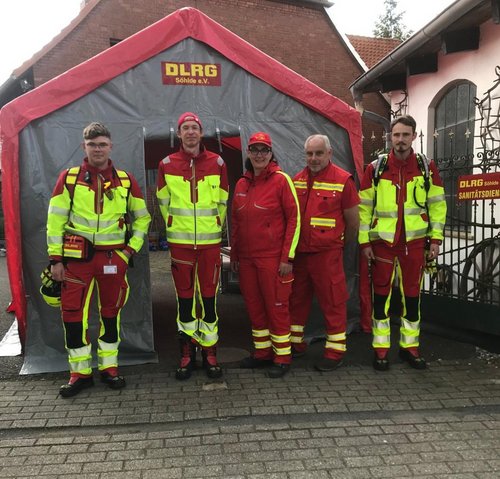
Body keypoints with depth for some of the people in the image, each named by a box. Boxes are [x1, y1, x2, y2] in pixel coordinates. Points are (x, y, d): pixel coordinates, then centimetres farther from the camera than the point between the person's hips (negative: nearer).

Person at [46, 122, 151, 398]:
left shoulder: (126, 180, 5)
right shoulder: (69, 178, 2)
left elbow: (142, 217, 14)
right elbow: (55, 220, 2)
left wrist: (132, 248, 4)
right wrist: (56, 258, -3)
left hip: (113, 256, 1)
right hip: (77, 256, -1)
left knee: (111, 311, 9)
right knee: (73, 312, -1)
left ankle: (109, 368, 23)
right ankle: (80, 373, 13)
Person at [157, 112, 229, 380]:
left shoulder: (216, 163, 2)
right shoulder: (167, 165, 1)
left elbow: (222, 201, 11)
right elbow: (163, 202, 11)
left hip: (210, 241, 0)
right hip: (179, 241, 0)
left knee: (209, 297, 3)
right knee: (184, 298, 6)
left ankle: (210, 353, 16)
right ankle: (187, 355, 18)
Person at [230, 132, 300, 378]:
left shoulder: (281, 180, -6)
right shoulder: (242, 184, 11)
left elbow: (294, 219, -8)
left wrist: (288, 257, -12)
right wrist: (234, 254, 16)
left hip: (273, 258, -6)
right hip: (246, 258, 6)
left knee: (276, 306, 1)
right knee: (254, 306, 13)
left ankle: (282, 357, 14)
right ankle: (262, 352, 28)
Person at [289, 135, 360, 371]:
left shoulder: (342, 180, -7)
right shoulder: (297, 180, 9)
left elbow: (353, 220, -2)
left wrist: (340, 244, 8)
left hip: (327, 254, -6)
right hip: (298, 252, 6)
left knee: (333, 301, 2)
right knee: (296, 298, 15)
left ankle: (335, 350, 14)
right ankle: (295, 343, 31)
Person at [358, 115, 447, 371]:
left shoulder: (427, 167, 2)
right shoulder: (375, 168, -1)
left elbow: (437, 204, 6)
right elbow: (364, 207, 0)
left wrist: (435, 238, 0)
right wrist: (364, 241, -4)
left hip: (415, 241, 1)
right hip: (382, 241, -1)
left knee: (412, 294, 10)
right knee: (381, 294, 3)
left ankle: (410, 346, 23)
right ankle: (381, 348, 14)